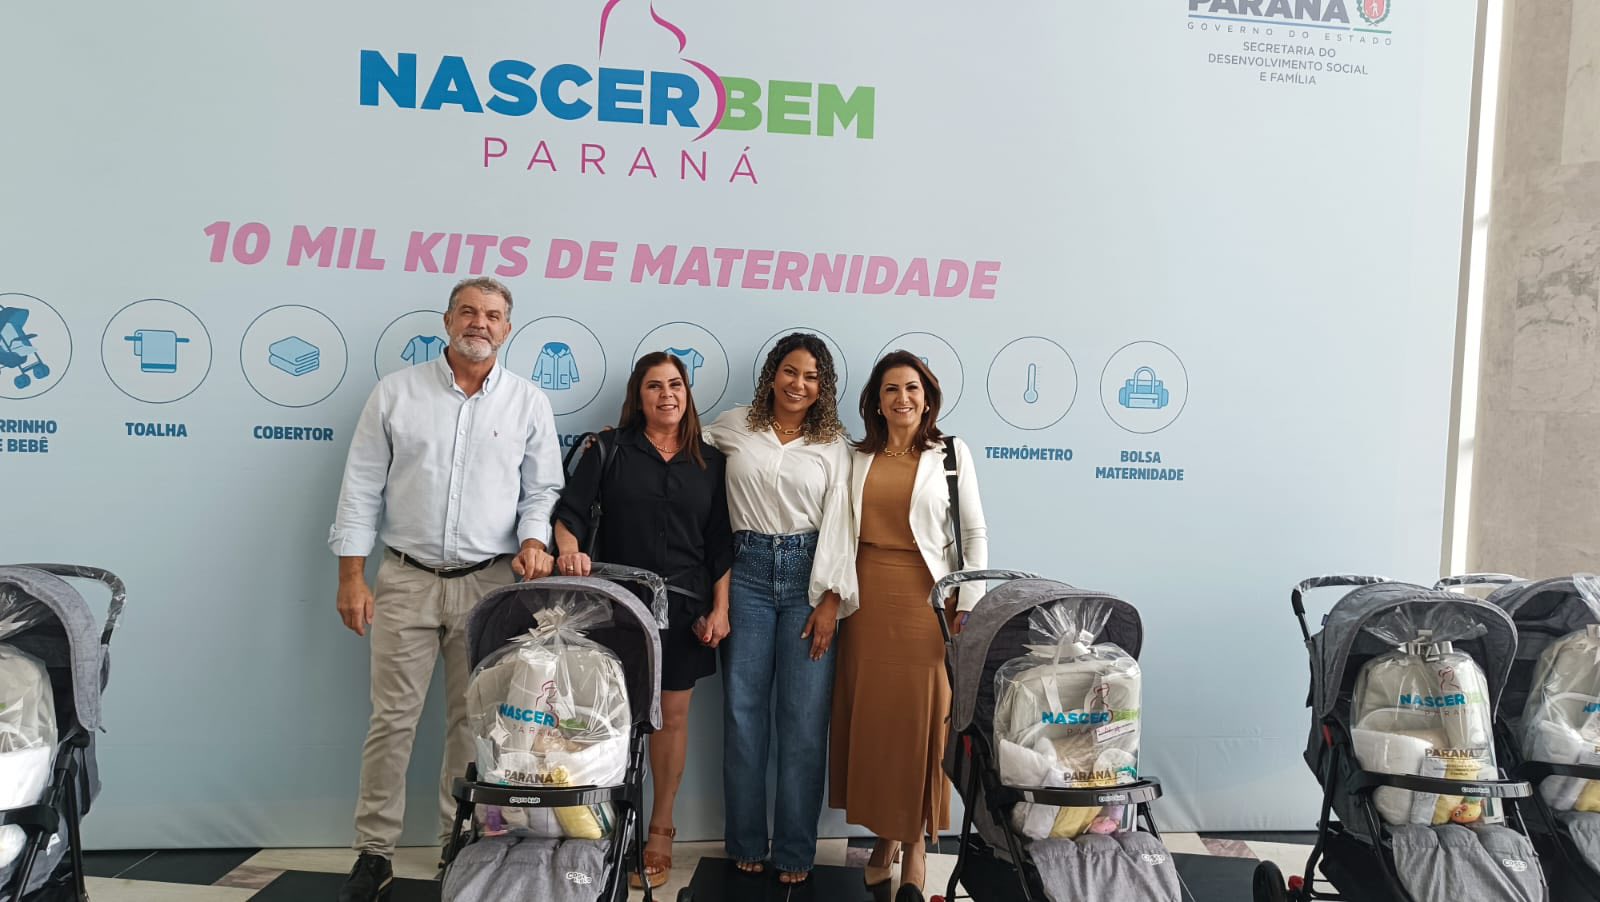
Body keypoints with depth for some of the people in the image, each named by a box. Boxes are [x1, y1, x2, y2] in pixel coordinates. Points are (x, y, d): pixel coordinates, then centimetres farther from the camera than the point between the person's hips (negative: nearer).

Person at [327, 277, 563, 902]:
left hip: (490, 582, 1)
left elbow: (543, 488, 9)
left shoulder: (528, 403, 6)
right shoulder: (396, 392, 4)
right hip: (406, 578, 0)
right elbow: (362, 487, 4)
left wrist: (533, 538, -11)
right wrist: (351, 576, 0)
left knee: (475, 721, 6)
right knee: (392, 718, 2)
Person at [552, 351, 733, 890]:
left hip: (683, 607, 2)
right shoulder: (610, 450, 5)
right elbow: (571, 511, -3)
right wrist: (569, 549, -23)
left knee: (672, 715, 7)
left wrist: (720, 608, 1)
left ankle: (660, 832, 20)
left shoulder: (710, 462, 9)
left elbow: (720, 543, 8)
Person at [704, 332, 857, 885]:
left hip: (808, 576, 0)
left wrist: (830, 600, -6)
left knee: (805, 716, 0)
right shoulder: (733, 427, 7)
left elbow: (837, 524, 1)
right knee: (743, 712, 4)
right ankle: (746, 843, 19)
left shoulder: (833, 445, 6)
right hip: (747, 573, 1)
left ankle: (795, 851, 13)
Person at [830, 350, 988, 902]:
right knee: (869, 713, 6)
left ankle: (915, 842, 16)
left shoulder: (951, 454, 0)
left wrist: (969, 604, -4)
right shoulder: (857, 458, 8)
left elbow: (975, 534, 0)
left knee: (922, 716, 1)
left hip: (926, 598, -3)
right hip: (868, 597, 3)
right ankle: (883, 834, 22)